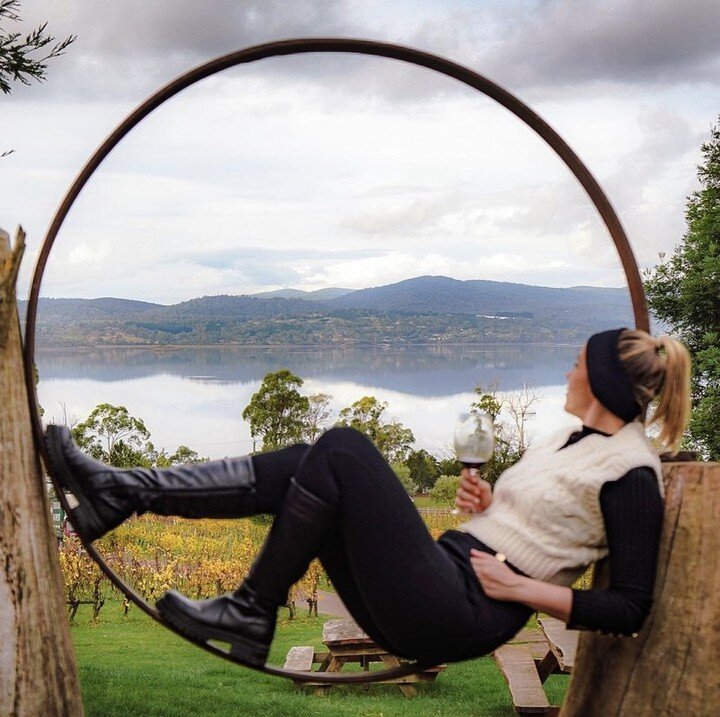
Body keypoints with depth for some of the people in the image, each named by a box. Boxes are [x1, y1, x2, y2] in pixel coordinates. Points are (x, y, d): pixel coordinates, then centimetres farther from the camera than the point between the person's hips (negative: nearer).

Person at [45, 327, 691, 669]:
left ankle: (250, 616, -9)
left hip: (465, 616, -9)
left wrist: (522, 588, -13)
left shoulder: (632, 473, -6)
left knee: (342, 449, -17)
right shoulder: (569, 440, 21)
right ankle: (122, 492, -6)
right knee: (303, 468, -3)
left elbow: (629, 609, -11)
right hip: (444, 578, 9)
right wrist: (485, 504, 6)